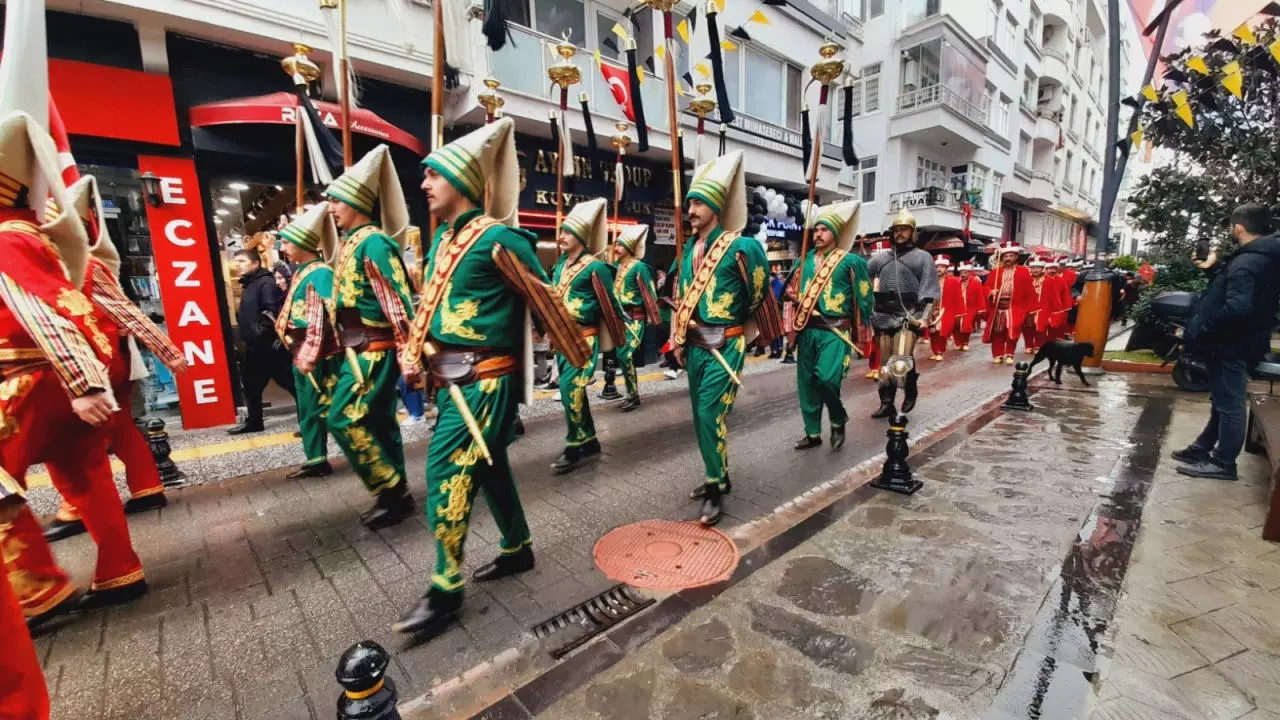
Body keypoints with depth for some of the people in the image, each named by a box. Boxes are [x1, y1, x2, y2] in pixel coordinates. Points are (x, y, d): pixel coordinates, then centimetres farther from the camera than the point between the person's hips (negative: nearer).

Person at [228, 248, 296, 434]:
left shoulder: (266, 282, -12)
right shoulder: (248, 285, 19)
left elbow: (271, 311, -24)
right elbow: (246, 315, 24)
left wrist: (262, 333, -23)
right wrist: (246, 339, 16)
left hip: (269, 346, -11)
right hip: (253, 347, 11)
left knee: (291, 383, -7)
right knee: (250, 385, 18)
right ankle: (253, 422, 31)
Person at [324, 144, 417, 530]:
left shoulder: (373, 242, -14)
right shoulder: (349, 245, 16)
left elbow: (399, 301, -21)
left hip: (374, 350, -10)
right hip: (360, 350, 10)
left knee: (345, 419, -9)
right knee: (378, 421, 12)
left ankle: (392, 492, 2)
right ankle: (395, 494, 23)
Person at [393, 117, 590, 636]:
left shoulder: (497, 238, -13)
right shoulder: (443, 239, 14)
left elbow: (543, 301, -9)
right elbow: (428, 304, 21)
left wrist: (578, 356, -3)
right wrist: (412, 353, 10)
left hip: (484, 380, -9)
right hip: (451, 380, 9)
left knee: (447, 472, -6)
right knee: (487, 466, 17)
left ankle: (446, 591, 10)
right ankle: (517, 549, 36)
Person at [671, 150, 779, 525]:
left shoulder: (740, 247, -10)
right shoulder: (689, 250, 10)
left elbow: (757, 298, -2)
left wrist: (733, 329, 5)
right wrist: (677, 339, 10)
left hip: (724, 347, -7)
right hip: (694, 346, 7)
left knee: (711, 415, -11)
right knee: (701, 416, 14)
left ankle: (717, 492, 4)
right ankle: (718, 477, 32)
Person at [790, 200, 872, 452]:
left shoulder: (850, 261, -1)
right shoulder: (806, 260, 11)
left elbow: (863, 296, 1)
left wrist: (861, 327, 1)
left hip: (834, 330, -5)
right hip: (807, 330, 5)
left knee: (826, 378, -20)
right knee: (806, 382, 7)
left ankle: (838, 422, 8)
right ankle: (812, 433, 22)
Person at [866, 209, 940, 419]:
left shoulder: (923, 257, 5)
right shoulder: (882, 257, 14)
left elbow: (929, 291, -1)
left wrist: (924, 316, -11)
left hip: (908, 316, -4)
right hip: (883, 317, 4)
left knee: (901, 363, -17)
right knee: (885, 363, 8)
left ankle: (910, 389, 12)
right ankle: (887, 404, 17)